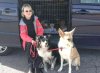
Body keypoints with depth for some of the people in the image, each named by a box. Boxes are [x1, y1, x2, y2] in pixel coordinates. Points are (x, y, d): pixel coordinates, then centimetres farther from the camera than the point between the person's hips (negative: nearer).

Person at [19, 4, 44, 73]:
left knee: (39, 56, -11)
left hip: (37, 41, 0)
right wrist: (31, 40, -28)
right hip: (28, 42, 0)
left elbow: (40, 29, -1)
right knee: (30, 57, -4)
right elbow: (23, 35, -13)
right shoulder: (22, 22, -5)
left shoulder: (35, 19, -2)